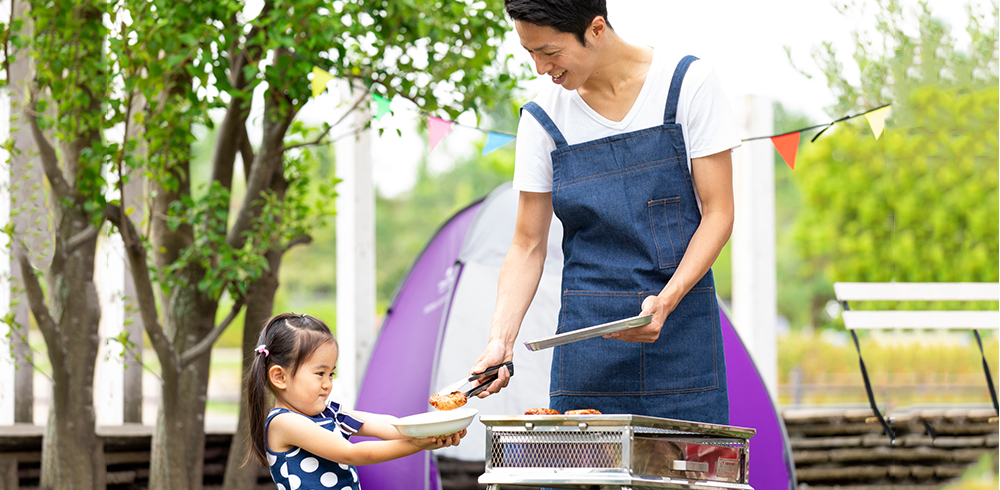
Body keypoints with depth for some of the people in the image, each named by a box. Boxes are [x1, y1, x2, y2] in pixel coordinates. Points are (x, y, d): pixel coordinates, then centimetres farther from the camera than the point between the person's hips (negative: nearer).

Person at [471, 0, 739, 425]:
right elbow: (528, 246, 7)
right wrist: (501, 339, -8)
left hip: (681, 322, -2)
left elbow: (718, 213, -4)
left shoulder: (687, 83, -4)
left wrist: (666, 302, -19)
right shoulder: (543, 118, 2)